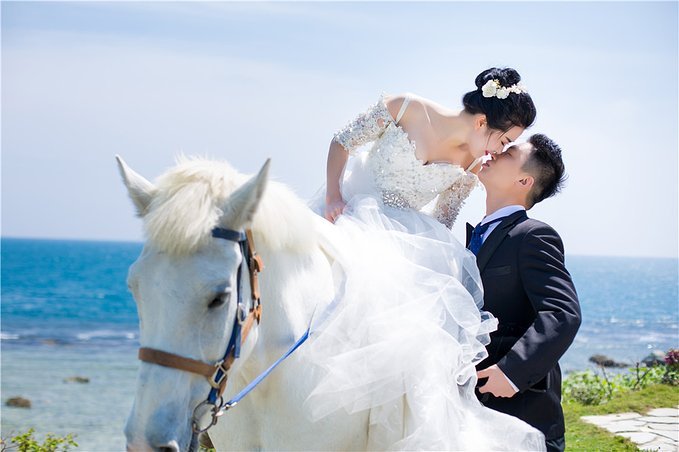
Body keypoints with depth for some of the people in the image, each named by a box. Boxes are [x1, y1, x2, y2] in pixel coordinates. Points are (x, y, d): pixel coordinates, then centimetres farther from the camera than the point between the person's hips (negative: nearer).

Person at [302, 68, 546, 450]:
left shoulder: (469, 169, 0)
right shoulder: (407, 109, -10)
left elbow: (440, 224, 7)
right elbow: (342, 142, -2)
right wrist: (333, 195, -15)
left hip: (403, 235, 4)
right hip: (351, 215, -3)